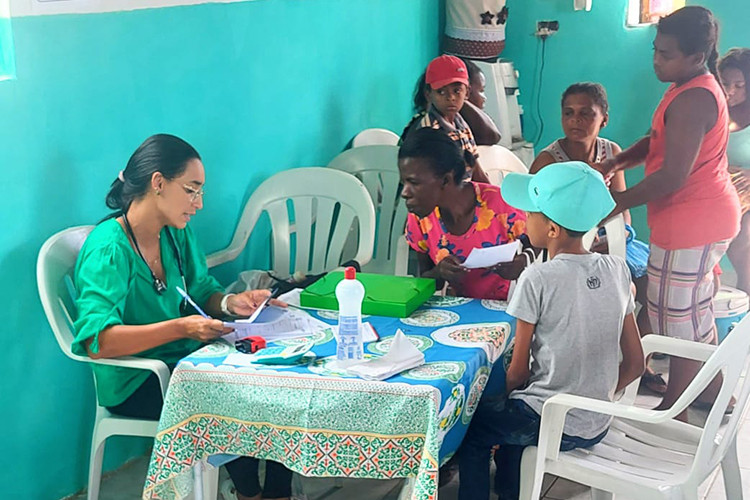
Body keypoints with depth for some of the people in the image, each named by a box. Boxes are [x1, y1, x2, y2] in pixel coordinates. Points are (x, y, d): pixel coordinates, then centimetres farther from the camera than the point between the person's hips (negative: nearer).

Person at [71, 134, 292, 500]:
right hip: (135, 382, -7)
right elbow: (96, 340, -32)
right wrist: (180, 328, -38)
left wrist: (229, 303, -11)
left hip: (182, 360, 7)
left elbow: (201, 293, 12)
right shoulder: (108, 248, -22)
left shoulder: (176, 233, 2)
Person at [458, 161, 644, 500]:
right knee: (512, 416, 32)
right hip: (598, 427, 6)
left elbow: (518, 371, -11)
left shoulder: (538, 279, -20)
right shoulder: (617, 269, -3)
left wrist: (507, 397, 10)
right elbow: (635, 364, 2)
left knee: (470, 425, 19)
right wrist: (593, 397, 15)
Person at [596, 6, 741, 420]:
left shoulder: (691, 101, -24)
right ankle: (714, 392, 40)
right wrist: (616, 162, 0)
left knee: (678, 319, 1)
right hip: (709, 216, 11)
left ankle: (673, 413, 14)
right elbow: (658, 140, 16)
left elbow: (673, 176, -28)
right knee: (697, 309, 24)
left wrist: (615, 205, -21)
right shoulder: (700, 87, 10)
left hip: (691, 223, -11)